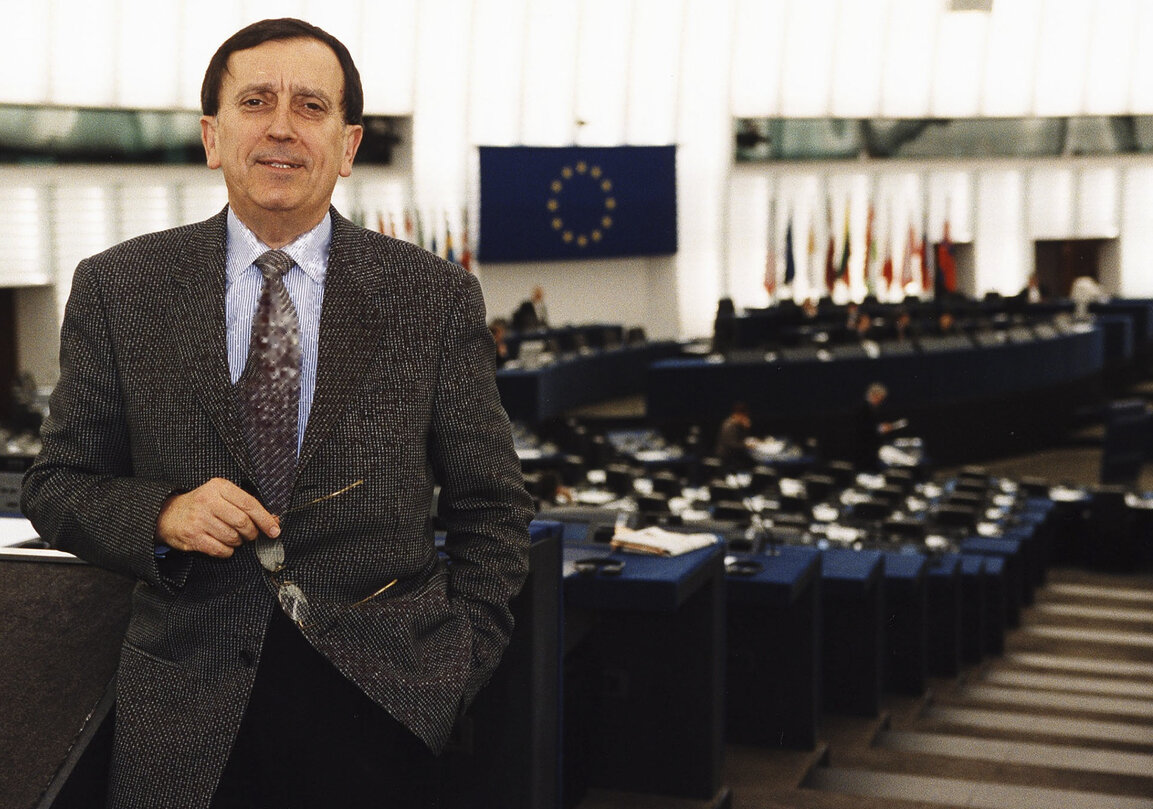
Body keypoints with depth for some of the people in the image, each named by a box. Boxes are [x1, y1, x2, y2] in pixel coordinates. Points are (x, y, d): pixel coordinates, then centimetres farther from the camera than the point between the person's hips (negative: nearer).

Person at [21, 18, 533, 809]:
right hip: (192, 713, 1)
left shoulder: (436, 296, 1)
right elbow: (58, 485, 6)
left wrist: (457, 672, -3)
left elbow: (492, 508, 5)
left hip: (382, 698, 0)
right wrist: (161, 515, -14)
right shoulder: (118, 289, 2)